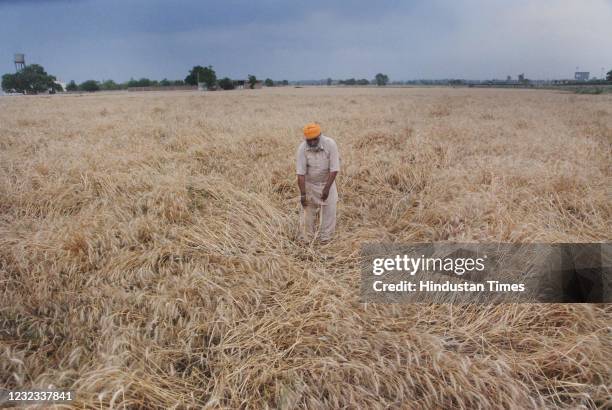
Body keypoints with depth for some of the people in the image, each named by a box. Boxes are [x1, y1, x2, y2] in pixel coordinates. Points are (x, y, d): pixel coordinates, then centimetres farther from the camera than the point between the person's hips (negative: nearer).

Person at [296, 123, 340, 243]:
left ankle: (325, 240, 13)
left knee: (330, 210, 0)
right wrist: (303, 194, -23)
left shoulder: (330, 144, -23)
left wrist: (327, 188, -23)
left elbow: (334, 169, -21)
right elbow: (301, 173, -21)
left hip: (327, 182, 0)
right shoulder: (302, 148, -22)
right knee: (308, 212, 4)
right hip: (309, 184, 0)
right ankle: (307, 240, 18)